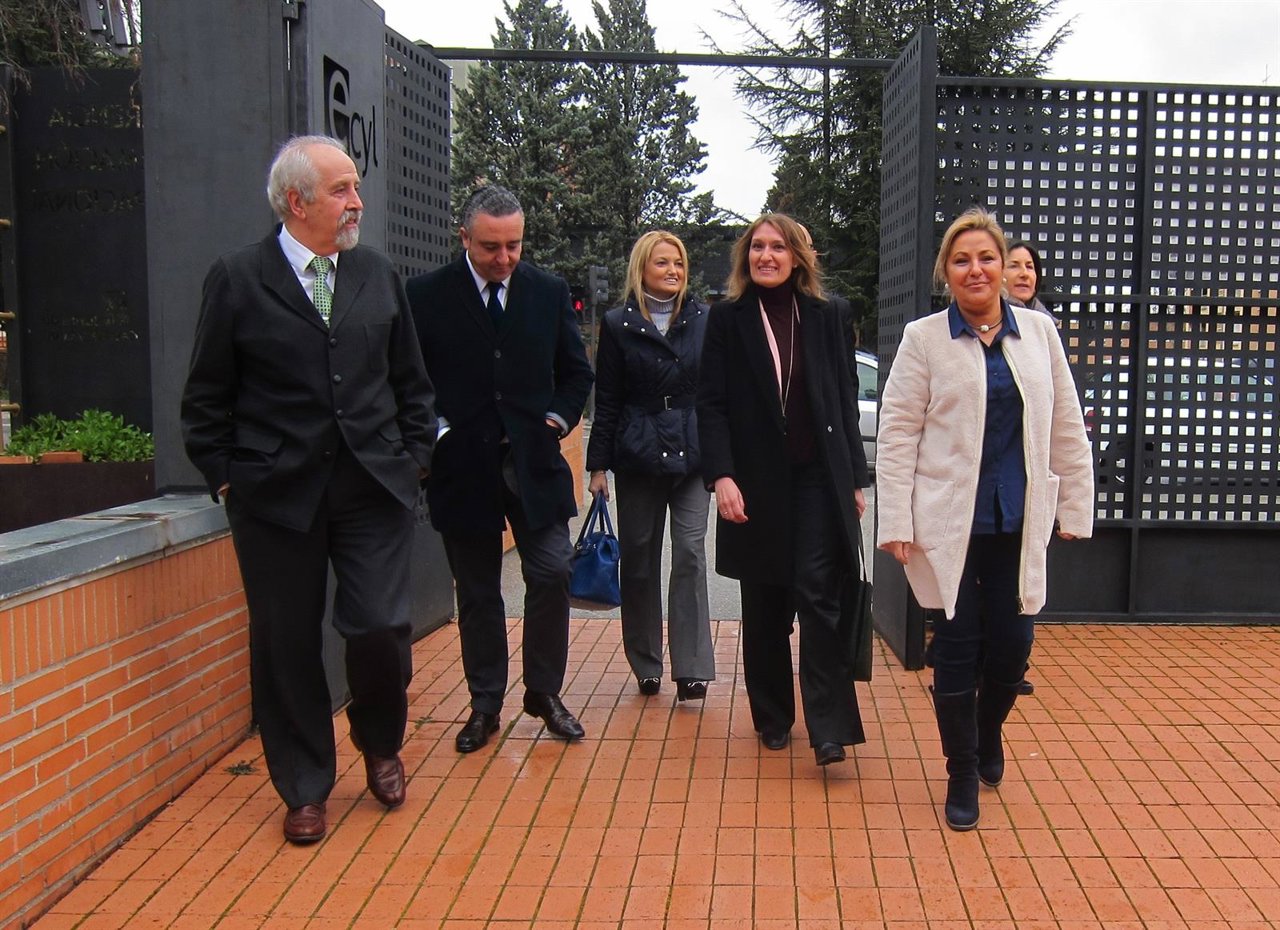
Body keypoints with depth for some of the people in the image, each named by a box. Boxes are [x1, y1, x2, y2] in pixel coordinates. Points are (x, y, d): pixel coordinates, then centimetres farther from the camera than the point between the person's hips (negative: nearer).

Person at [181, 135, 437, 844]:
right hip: (276, 496, -2)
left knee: (380, 627, -5)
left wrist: (414, 455, 8)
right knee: (287, 644, 6)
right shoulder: (237, 279, -1)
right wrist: (225, 478, -1)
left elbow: (410, 380, 15)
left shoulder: (378, 274, 10)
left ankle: (380, 746, 27)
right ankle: (304, 789, 25)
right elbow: (207, 398, 2)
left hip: (374, 490, 2)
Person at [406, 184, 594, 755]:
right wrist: (432, 430, -9)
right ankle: (485, 705, 23)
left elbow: (576, 372, 14)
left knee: (552, 575, -4)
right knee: (477, 593, 9)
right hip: (462, 466, -1)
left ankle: (544, 692, 16)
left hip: (534, 462, 2)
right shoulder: (425, 296, -3)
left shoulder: (549, 292, 5)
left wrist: (558, 419, 0)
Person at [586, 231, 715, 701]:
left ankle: (691, 667, -4)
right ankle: (646, 665, 20)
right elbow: (606, 402, 3)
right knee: (638, 559, 7)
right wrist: (599, 464, 0)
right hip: (638, 457, 0)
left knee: (690, 554, -7)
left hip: (693, 455, 0)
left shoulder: (703, 320, 5)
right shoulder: (618, 325, 2)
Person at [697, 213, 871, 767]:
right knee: (764, 607, 9)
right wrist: (721, 475, -14)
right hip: (756, 480, 0)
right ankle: (772, 717, 23)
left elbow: (844, 400, 10)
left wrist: (856, 478, 6)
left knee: (820, 595, -8)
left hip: (818, 477, 0)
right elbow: (711, 404, -2)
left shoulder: (822, 316, 8)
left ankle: (829, 726, -5)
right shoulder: (728, 318, 3)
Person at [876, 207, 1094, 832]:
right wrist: (895, 523, -9)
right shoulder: (923, 338, -2)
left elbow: (1066, 429, 11)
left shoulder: (1039, 332, 7)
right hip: (951, 523, -3)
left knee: (1012, 647, 6)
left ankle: (988, 734, 38)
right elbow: (896, 433, -4)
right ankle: (962, 774, 21)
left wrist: (1074, 508, 9)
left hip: (1019, 523, 3)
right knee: (957, 648, 3)